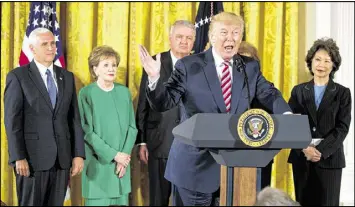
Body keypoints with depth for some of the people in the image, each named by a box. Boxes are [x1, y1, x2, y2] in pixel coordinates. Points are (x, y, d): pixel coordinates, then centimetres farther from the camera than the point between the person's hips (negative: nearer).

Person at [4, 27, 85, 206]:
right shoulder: (17, 77, -2)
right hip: (33, 157, -4)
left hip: (62, 158, 4)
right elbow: (12, 121, -7)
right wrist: (18, 157, -14)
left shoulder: (67, 77, 13)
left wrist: (79, 154, 3)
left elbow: (74, 118, 10)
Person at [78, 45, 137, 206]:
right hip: (98, 163, -4)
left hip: (122, 162, 4)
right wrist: (114, 154, -13)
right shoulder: (86, 93, -5)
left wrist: (125, 155, -7)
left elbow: (132, 127, 6)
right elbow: (87, 131, -9)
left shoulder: (124, 92, 7)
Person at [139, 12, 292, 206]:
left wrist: (287, 115, -18)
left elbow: (269, 94, 4)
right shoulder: (189, 66, -5)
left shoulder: (250, 67, 7)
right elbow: (163, 103, -8)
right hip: (195, 163, -3)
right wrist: (154, 78, -29)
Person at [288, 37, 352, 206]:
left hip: (329, 159, -2)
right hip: (301, 157, 2)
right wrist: (305, 148, -12)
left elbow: (342, 127, -4)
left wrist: (321, 151, -15)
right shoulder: (298, 90, 8)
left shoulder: (342, 93, 4)